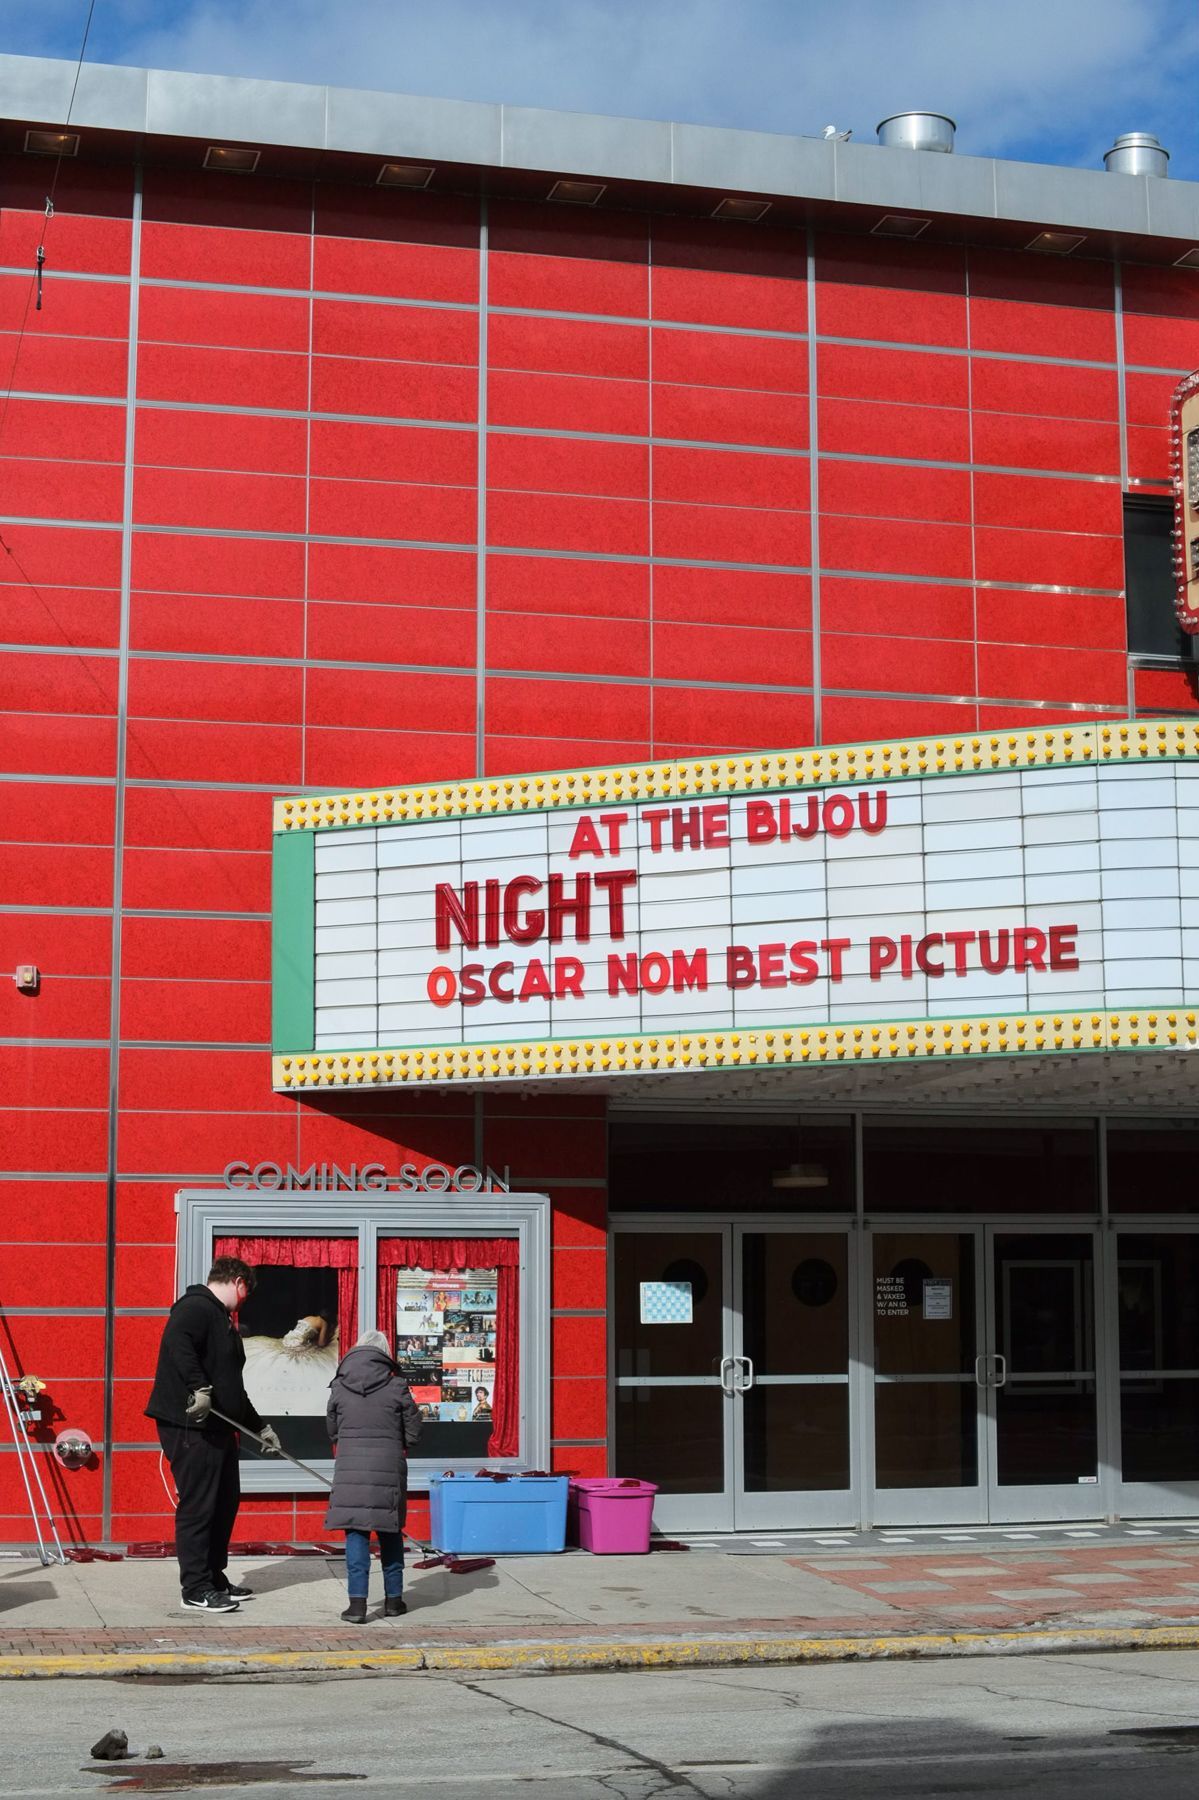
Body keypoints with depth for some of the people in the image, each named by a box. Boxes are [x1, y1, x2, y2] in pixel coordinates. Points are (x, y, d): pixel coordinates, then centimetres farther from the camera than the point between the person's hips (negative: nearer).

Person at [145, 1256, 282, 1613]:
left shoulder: (222, 1319, 23)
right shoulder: (196, 1308, -9)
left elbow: (232, 1386, 30)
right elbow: (178, 1343, -30)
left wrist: (260, 1427, 33)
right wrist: (200, 1388, -35)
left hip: (217, 1427, 11)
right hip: (190, 1426, -11)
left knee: (226, 1501, 14)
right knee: (197, 1506, -6)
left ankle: (215, 1578, 24)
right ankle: (196, 1589, -1)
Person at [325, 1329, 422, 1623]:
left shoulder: (339, 1387, 2)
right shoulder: (396, 1387, -2)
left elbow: (332, 1430, 12)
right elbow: (413, 1431, 4)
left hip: (350, 1469, 0)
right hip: (389, 1469, 0)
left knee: (356, 1534, 2)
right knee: (390, 1533, 12)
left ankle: (357, 1602, -5)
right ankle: (393, 1599, 19)